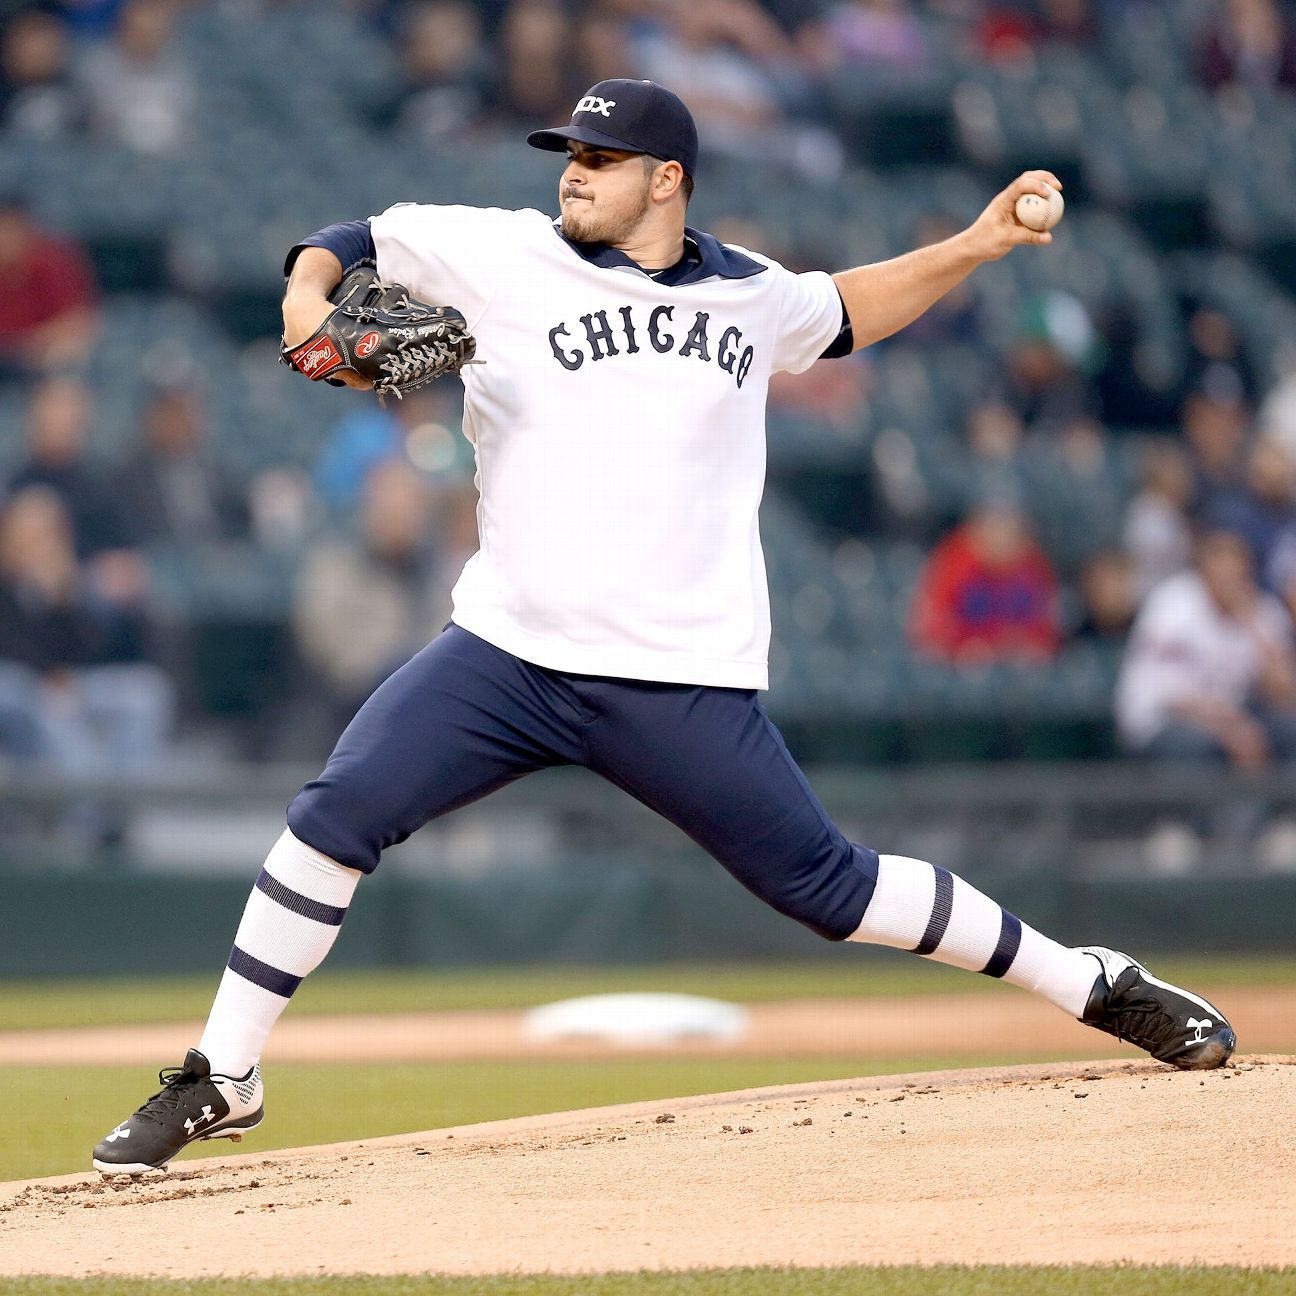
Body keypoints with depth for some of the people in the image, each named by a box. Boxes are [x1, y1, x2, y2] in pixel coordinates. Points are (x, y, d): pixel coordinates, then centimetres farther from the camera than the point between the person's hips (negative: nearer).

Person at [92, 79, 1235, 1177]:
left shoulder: (749, 296, 10)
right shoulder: (506, 256, 2)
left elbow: (844, 312, 31)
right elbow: (349, 241, 8)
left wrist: (974, 248, 21)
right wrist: (309, 300, -14)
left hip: (684, 683, 0)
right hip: (507, 655, 0)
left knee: (821, 883, 1)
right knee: (337, 814, -17)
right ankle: (222, 1081, -5)